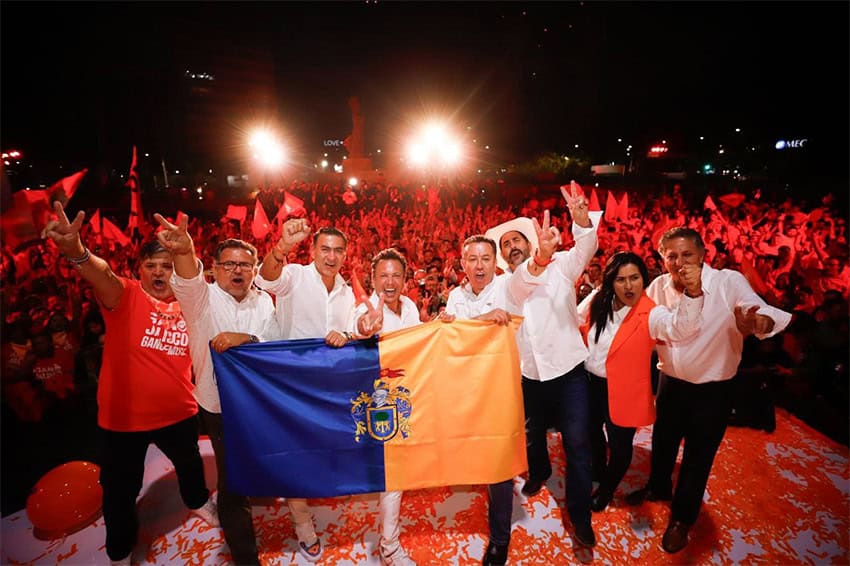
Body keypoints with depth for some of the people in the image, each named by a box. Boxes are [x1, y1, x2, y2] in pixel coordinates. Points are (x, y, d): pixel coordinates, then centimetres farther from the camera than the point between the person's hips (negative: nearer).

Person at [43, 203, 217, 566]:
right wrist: (75, 251, -56)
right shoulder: (125, 295, -13)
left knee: (189, 463, 28)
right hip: (122, 416, -3)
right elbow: (102, 274, -36)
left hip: (179, 412, 4)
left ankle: (198, 502, 60)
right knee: (120, 489, 15)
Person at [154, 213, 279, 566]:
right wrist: (184, 253, -56)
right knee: (232, 479, 6)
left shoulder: (264, 302, 0)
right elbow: (188, 280, -34)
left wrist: (246, 338, -25)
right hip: (218, 406, -3)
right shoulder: (202, 297, -10)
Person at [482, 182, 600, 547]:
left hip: (568, 370, -3)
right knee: (533, 433, 23)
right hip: (527, 375, 4)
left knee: (577, 443, 5)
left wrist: (582, 220, -42)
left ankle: (580, 514, 25)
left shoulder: (558, 265, -4)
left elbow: (586, 248, -22)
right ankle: (539, 472, 54)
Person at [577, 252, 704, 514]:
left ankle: (606, 490, 44)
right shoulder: (597, 301, -8)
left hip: (623, 391, -4)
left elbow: (681, 327, -42)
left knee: (619, 446, 13)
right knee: (591, 433, 25)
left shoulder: (651, 314, -21)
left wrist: (693, 293, -60)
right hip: (589, 383, 4)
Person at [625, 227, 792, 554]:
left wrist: (759, 322, -61)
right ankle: (658, 488, 52)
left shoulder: (729, 282, -22)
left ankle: (682, 518, 37)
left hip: (713, 390, -3)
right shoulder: (658, 286, -10)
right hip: (670, 383, 3)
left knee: (697, 457, 13)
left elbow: (760, 310, -37)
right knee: (662, 442, 23)